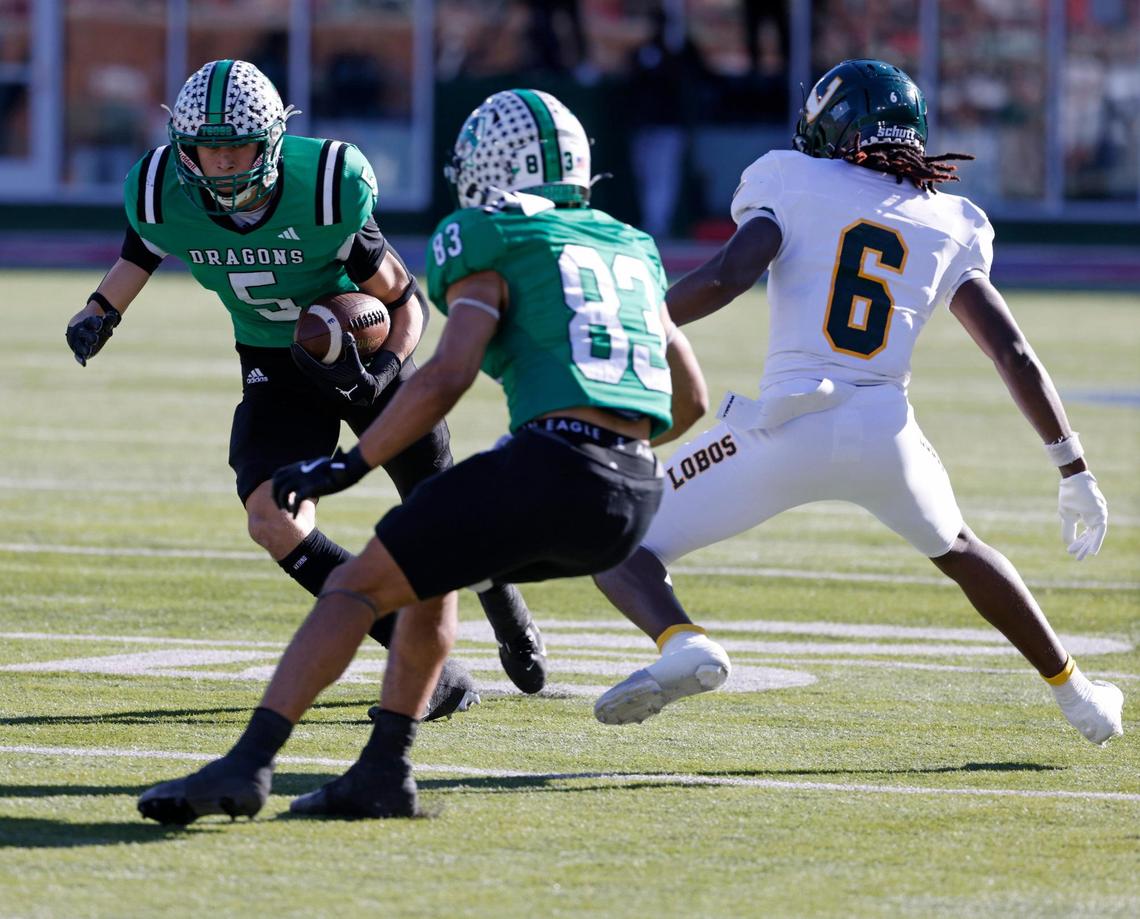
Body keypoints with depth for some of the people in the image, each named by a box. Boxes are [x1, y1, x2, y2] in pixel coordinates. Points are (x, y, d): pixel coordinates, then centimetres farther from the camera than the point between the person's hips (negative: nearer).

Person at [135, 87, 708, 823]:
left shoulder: (493, 247, 5)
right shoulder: (631, 251, 26)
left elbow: (447, 376, -9)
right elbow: (690, 399, 31)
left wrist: (351, 466, -2)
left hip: (551, 466, -7)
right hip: (636, 500, 7)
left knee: (358, 586, 2)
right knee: (429, 575, 28)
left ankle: (248, 765, -10)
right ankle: (383, 776, 21)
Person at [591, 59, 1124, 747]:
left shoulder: (794, 182, 7)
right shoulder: (950, 226, 16)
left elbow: (725, 279, -9)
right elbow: (1015, 356, 12)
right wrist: (1075, 471, 17)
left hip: (789, 430, -4)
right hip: (888, 435, 4)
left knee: (621, 548, 7)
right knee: (957, 548, 36)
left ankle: (681, 645, -25)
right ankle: (1076, 695, 41)